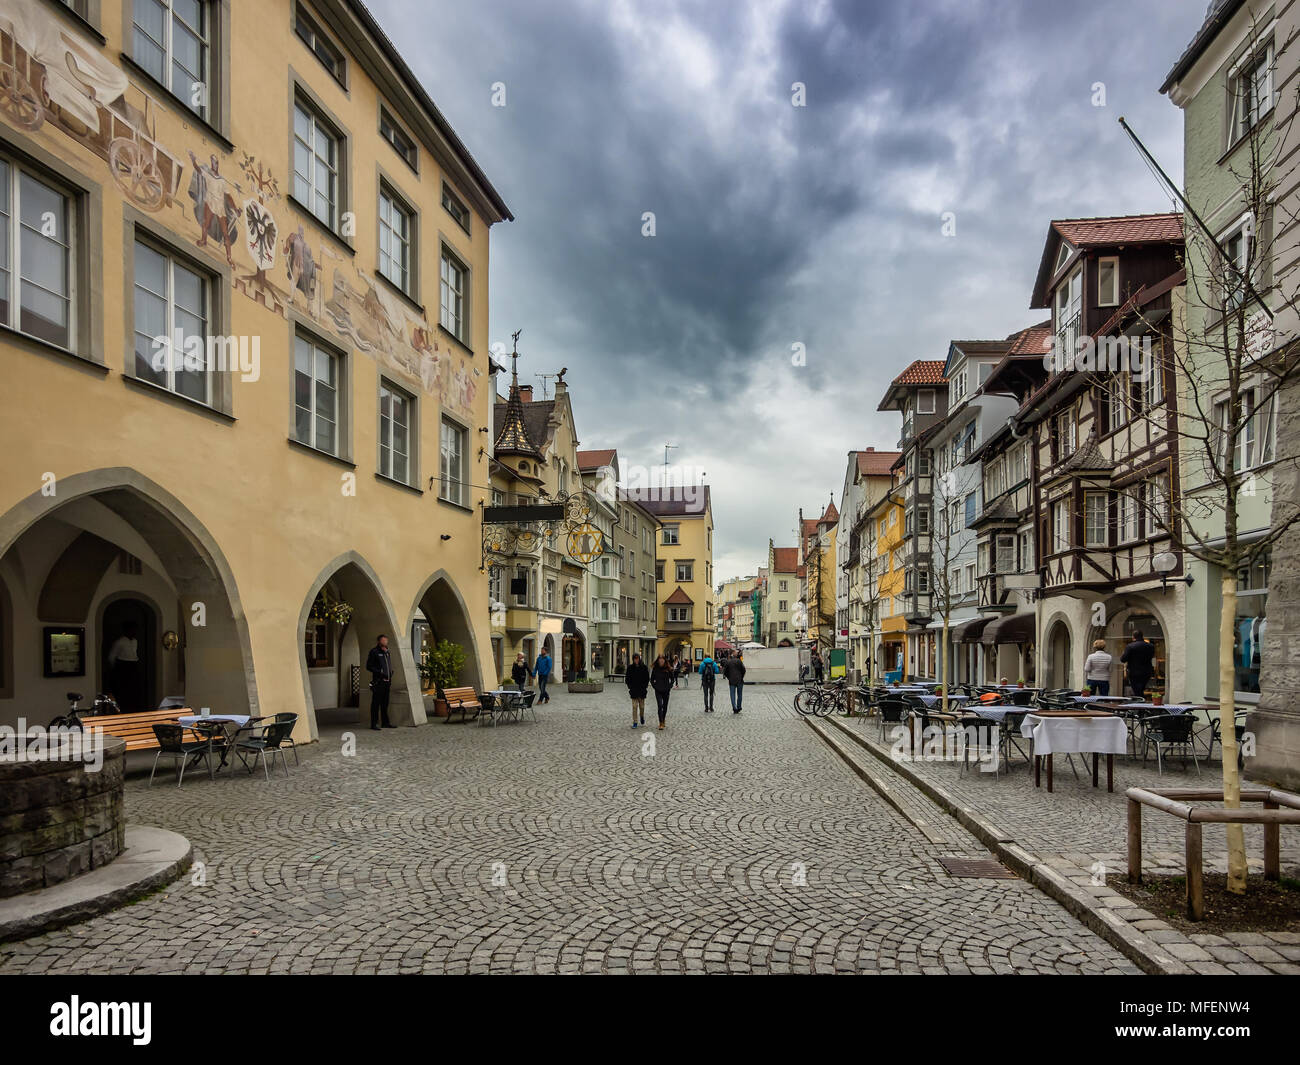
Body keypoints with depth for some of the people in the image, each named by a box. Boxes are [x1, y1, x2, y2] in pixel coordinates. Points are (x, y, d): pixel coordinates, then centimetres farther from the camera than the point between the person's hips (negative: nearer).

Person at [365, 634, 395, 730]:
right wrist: (380, 673, -16)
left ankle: (386, 722, 18)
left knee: (385, 704, 12)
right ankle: (374, 724, 0)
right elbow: (369, 667, -8)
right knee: (376, 703, -4)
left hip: (386, 682, 7)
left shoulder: (387, 652, 18)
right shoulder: (374, 652, -4)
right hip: (378, 682, -7)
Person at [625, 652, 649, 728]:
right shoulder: (630, 668, 2)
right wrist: (630, 687, -1)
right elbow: (627, 679, 7)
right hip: (634, 690, 0)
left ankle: (642, 716, 38)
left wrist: (645, 686, -3)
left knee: (642, 705, 9)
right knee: (634, 706, -5)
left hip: (642, 690, 0)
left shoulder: (644, 667, 0)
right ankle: (635, 722, -2)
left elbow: (647, 678, 6)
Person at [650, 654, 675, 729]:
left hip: (666, 691, 1)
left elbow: (672, 678, 8)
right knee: (660, 706, -12)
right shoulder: (655, 669, -2)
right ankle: (661, 723, -14)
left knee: (665, 706, 10)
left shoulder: (668, 669, -3)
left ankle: (663, 721, 27)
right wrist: (654, 686, 1)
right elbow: (652, 679, 10)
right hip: (658, 691, -1)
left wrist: (669, 686, 1)